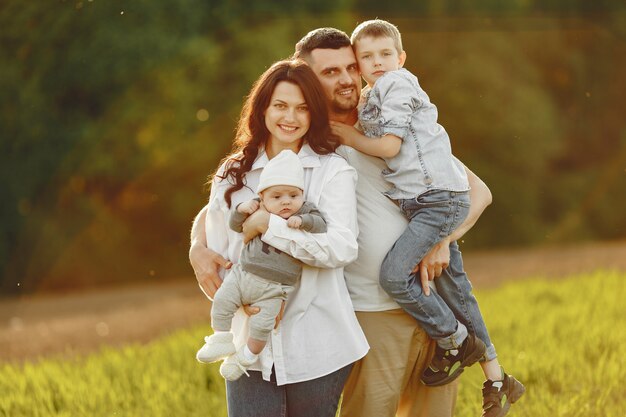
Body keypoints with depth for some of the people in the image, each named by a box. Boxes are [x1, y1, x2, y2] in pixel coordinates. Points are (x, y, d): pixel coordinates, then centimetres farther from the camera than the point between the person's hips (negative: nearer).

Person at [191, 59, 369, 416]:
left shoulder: (332, 170, -2)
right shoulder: (234, 174, 9)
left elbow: (342, 248, -16)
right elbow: (217, 256, 10)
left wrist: (267, 224, -16)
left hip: (318, 348, -2)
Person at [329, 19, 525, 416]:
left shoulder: (396, 82, -7)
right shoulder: (371, 98, 21)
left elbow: (389, 146, -13)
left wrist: (350, 136, -2)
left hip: (439, 196, -10)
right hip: (425, 202, 10)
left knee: (395, 273, -18)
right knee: (454, 289, 10)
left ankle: (455, 340, -1)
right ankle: (496, 380, 15)